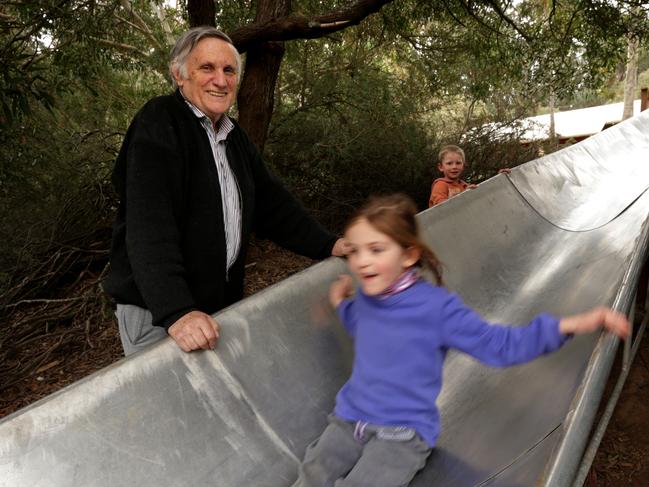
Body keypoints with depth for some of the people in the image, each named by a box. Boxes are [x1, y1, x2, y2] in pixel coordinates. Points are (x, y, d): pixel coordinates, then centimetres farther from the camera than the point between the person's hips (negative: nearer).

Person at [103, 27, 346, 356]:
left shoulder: (234, 136, 12)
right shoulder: (158, 125, -14)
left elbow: (271, 202, 14)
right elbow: (149, 227, -26)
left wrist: (327, 245, 5)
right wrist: (176, 311, -35)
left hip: (220, 300, 7)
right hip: (157, 311, -7)